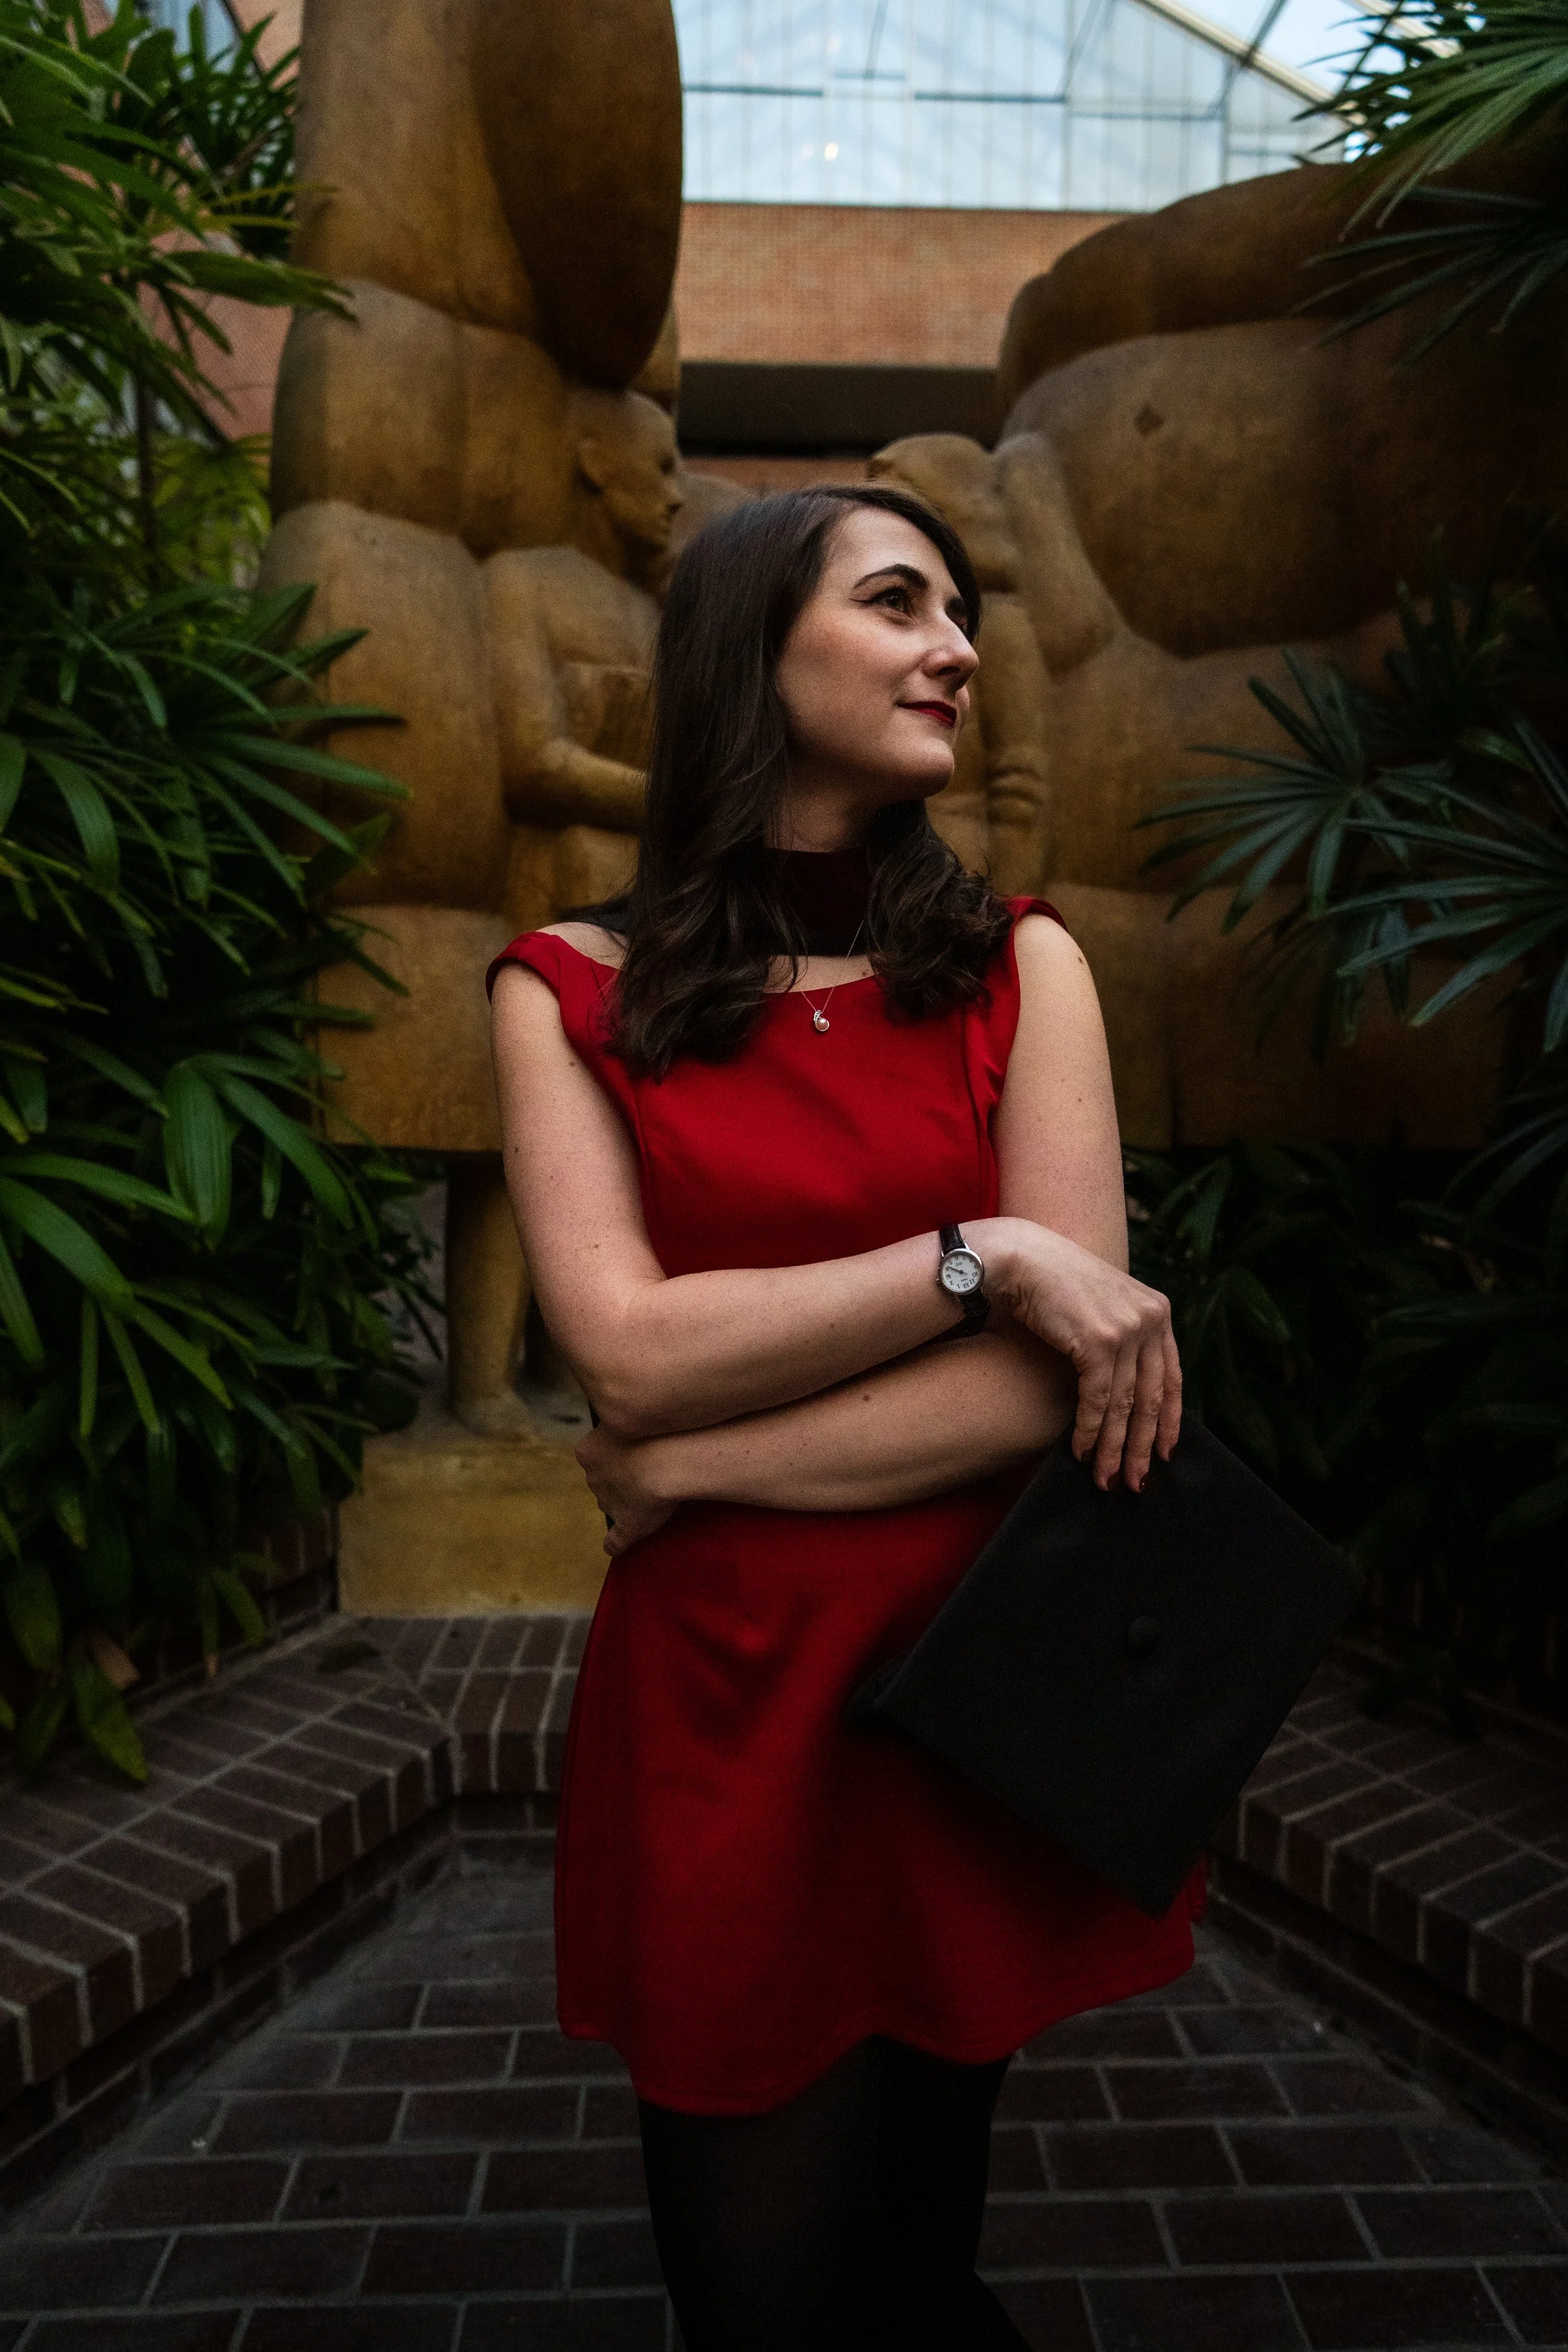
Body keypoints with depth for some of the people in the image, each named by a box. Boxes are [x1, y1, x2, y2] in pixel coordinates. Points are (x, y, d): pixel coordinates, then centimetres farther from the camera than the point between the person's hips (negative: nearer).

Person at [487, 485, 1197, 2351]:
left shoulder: (1019, 967, 1)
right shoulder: (572, 994, 0)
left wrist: (698, 1466, -10)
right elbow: (633, 1355, -12)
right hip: (718, 1705, 0)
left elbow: (1058, 1375, -9)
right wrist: (984, 1254, -16)